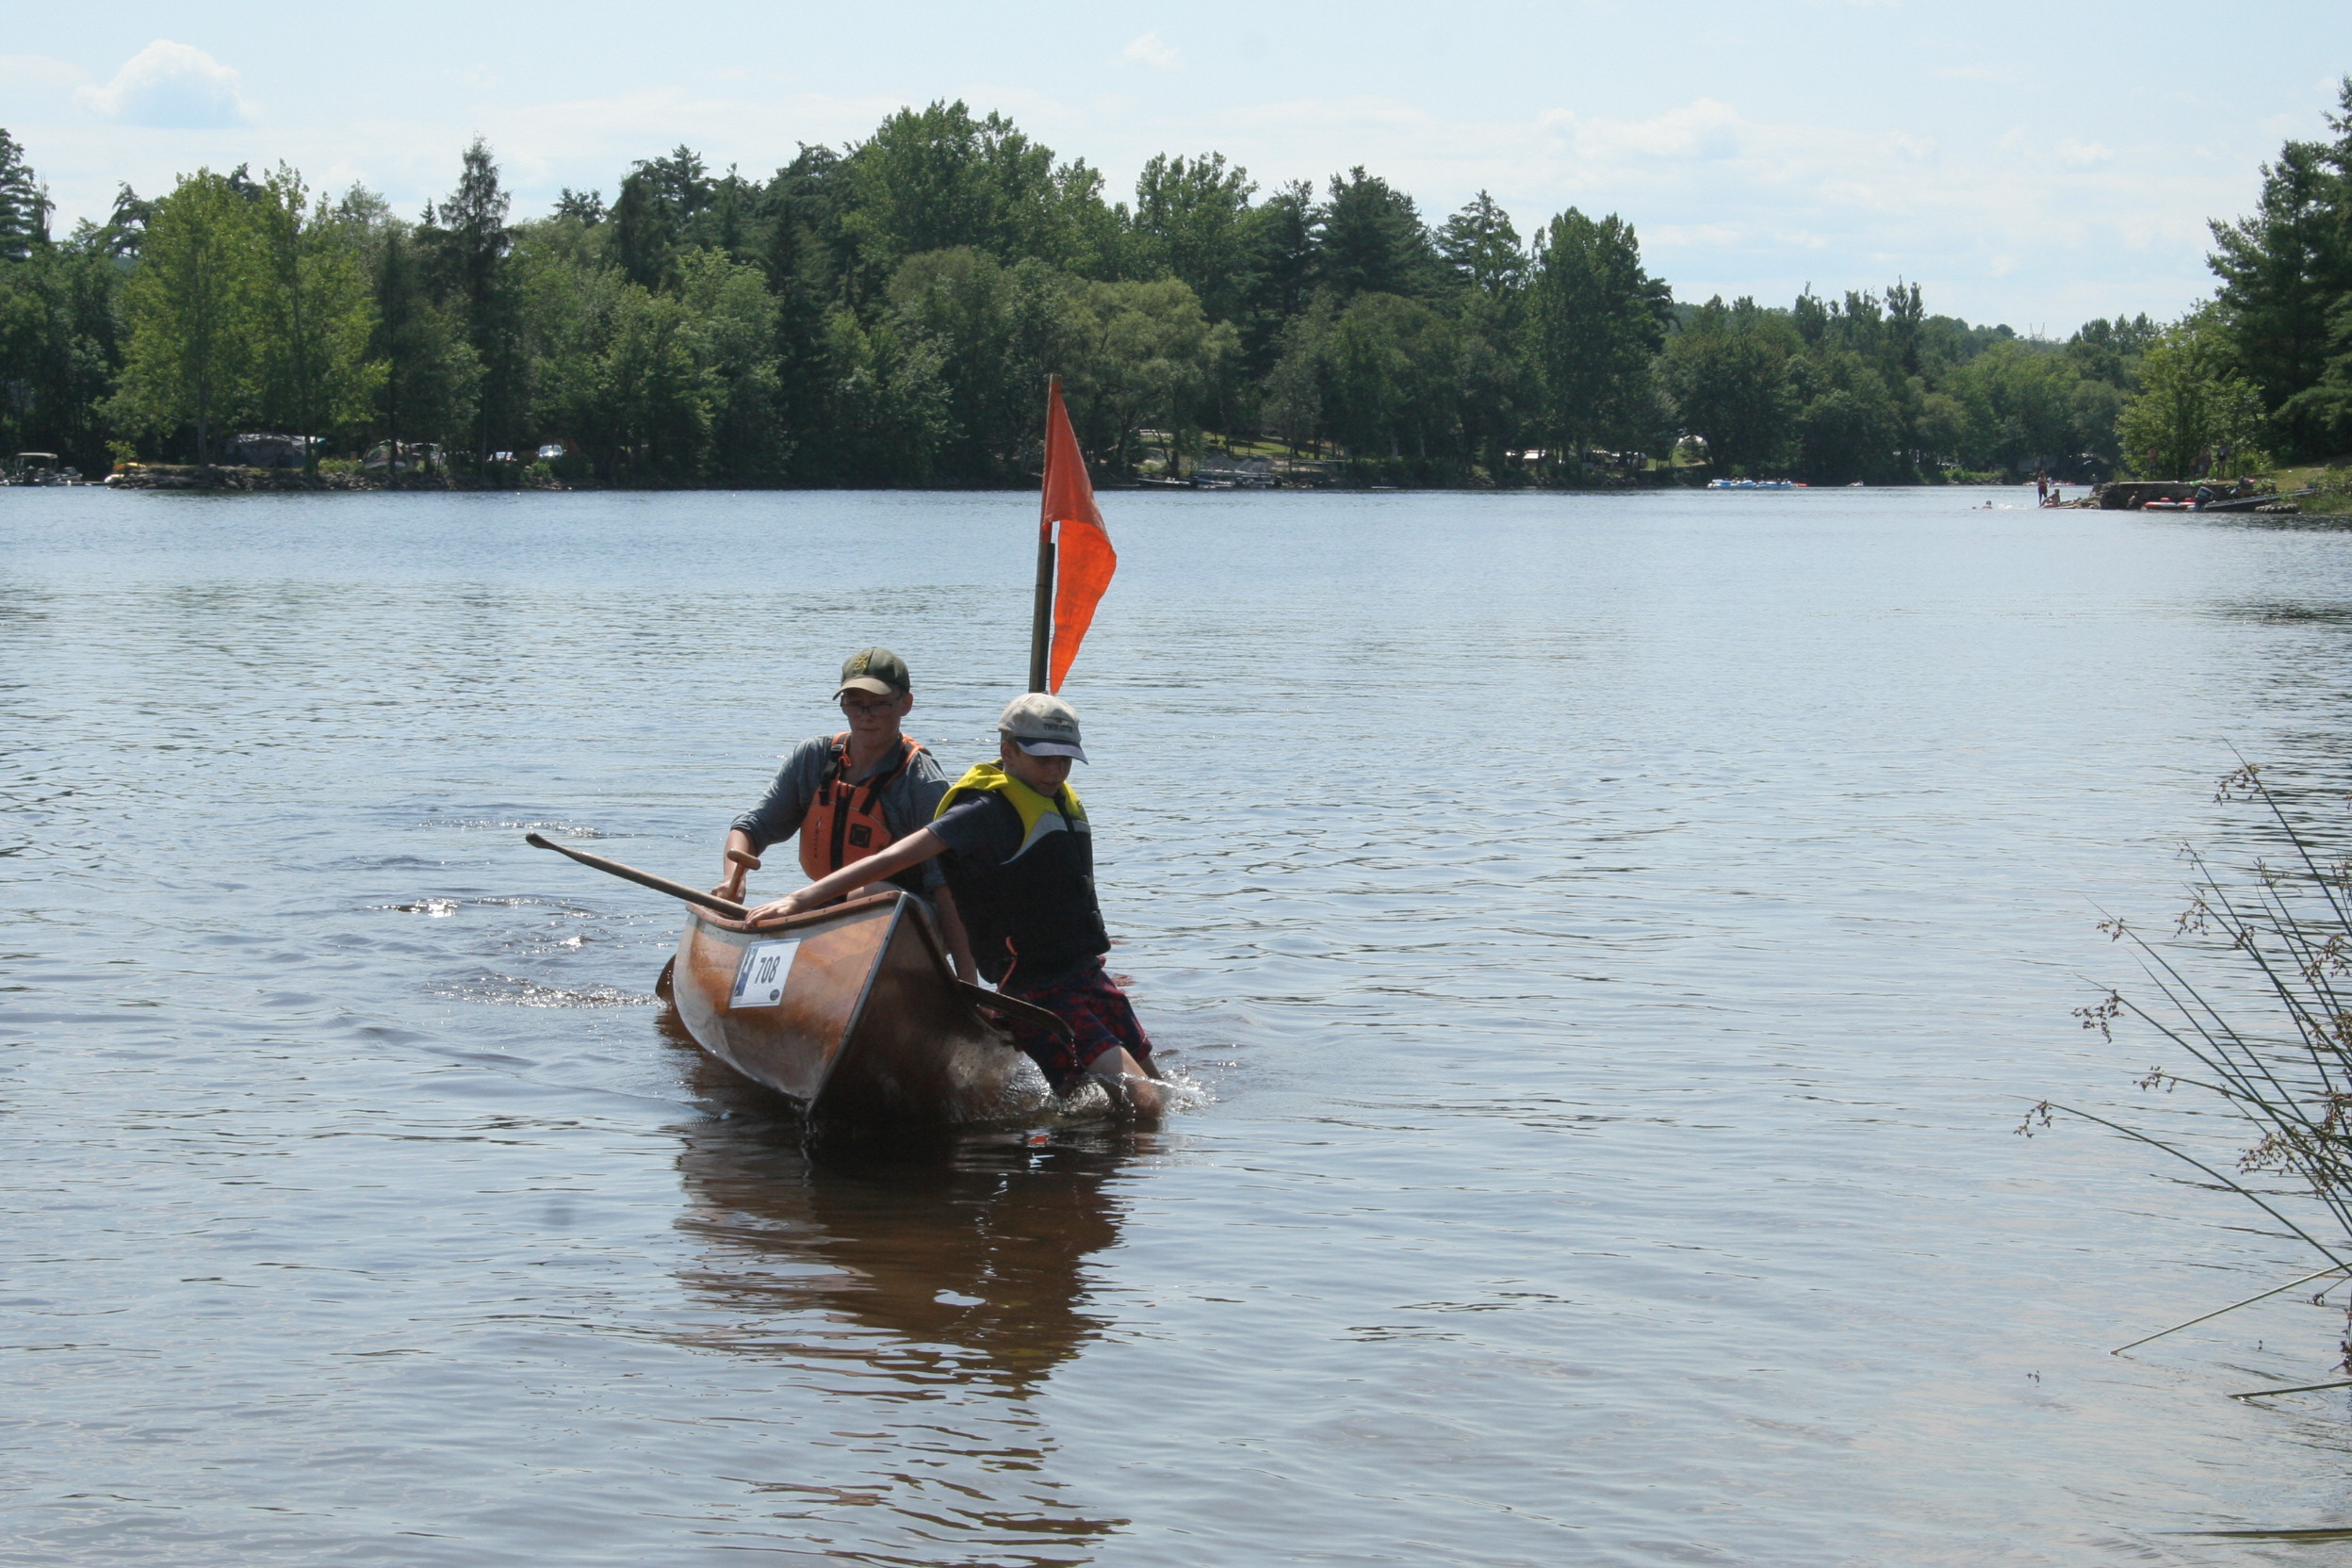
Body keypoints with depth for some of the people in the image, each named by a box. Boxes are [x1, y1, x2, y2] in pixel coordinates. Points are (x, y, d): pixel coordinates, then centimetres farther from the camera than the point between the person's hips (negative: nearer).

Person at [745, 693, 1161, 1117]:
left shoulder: (1064, 800, 12)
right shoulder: (989, 808, -15)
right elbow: (895, 859, -21)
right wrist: (800, 900, -27)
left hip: (1089, 975, 9)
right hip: (1039, 990, -9)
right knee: (1142, 1102, -19)